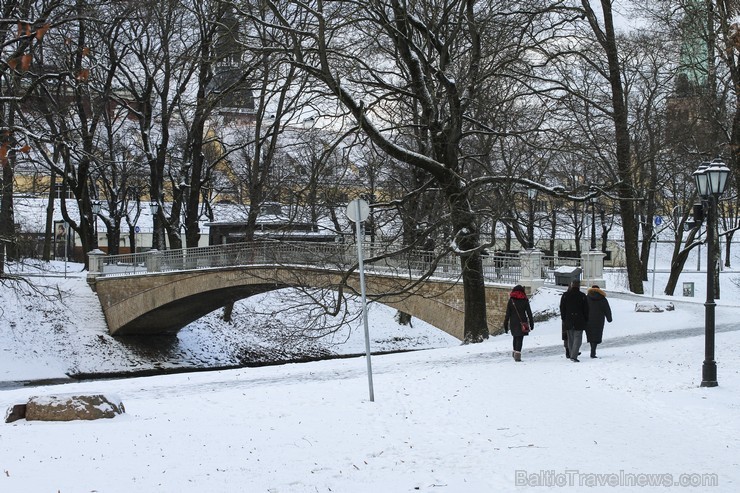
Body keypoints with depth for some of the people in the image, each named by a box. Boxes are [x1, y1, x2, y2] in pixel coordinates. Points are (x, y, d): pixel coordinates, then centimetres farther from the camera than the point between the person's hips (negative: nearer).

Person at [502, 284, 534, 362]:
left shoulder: (511, 301, 1)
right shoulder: (525, 300, 0)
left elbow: (507, 314, 0)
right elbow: (529, 313, 1)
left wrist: (505, 325, 4)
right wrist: (531, 324, 7)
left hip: (513, 323, 2)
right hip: (522, 323, -2)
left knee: (516, 337, 21)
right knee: (520, 338, -2)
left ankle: (515, 352, 26)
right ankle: (517, 355, -13)